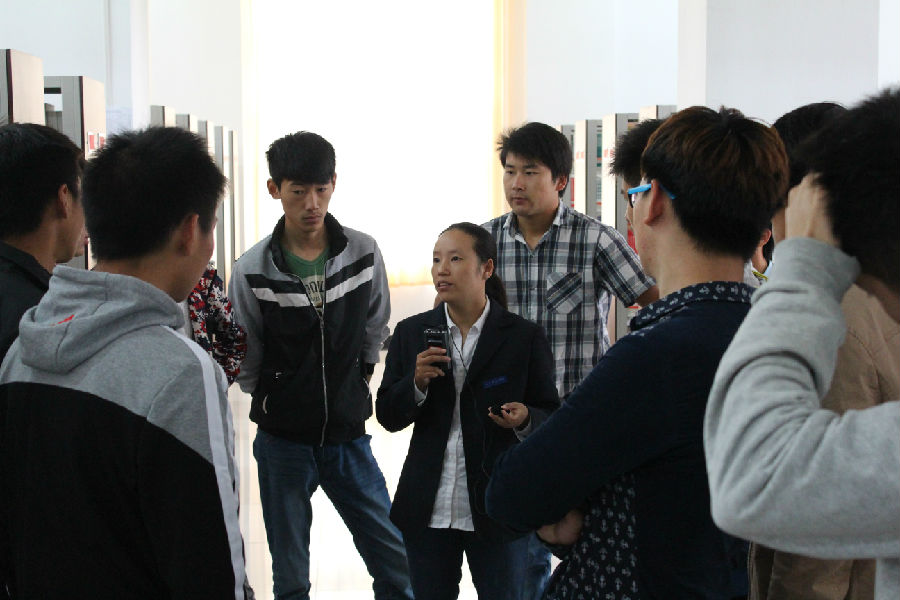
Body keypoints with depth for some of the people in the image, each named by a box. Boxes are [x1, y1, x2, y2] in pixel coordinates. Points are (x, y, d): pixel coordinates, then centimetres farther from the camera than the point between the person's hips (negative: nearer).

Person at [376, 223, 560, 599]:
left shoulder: (524, 337, -3)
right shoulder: (411, 334, 5)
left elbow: (551, 417, 1)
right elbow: (388, 417, 4)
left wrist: (525, 419, -21)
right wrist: (417, 382, -14)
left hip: (496, 510, -2)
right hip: (428, 511, 3)